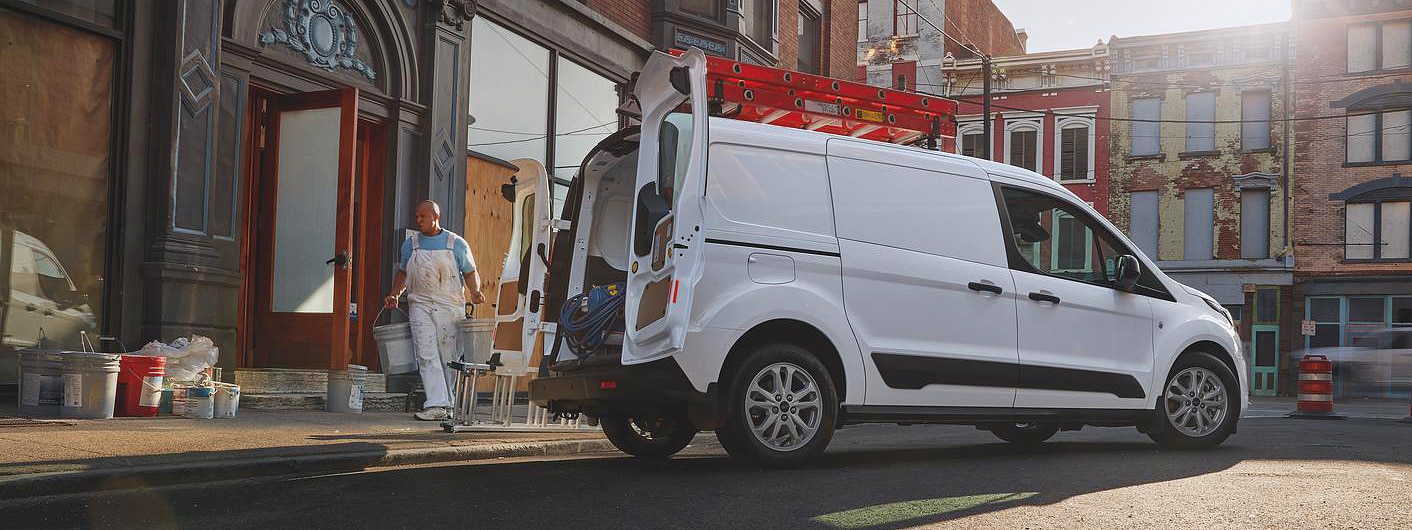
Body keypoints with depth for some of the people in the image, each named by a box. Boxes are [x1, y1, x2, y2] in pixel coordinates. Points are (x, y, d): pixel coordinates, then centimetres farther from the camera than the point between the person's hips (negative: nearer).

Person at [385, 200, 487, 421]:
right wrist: (394, 294, 8)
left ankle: (450, 403, 12)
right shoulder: (410, 244, 13)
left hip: (450, 306, -2)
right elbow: (403, 273, 23)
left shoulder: (457, 244, 4)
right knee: (427, 355, -10)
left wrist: (475, 291, -10)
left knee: (449, 357, 2)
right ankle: (436, 405, -15)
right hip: (420, 306, 2)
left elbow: (470, 272, 8)